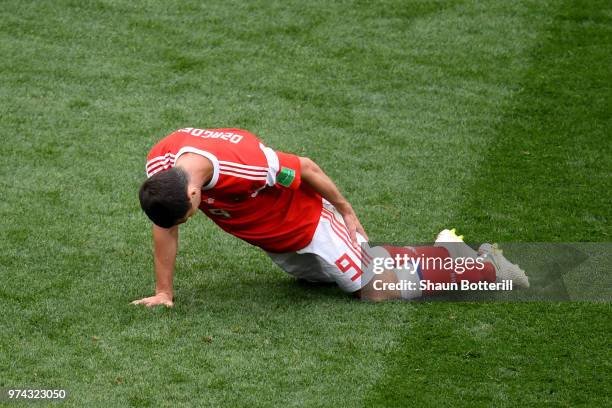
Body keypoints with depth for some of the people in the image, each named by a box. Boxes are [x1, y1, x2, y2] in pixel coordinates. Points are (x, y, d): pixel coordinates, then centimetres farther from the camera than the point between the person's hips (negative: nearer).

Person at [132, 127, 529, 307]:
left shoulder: (246, 164, -43)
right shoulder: (160, 165, -26)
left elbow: (305, 167, -25)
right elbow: (165, 229, -11)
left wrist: (346, 211, -11)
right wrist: (163, 292, -11)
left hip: (306, 224, -7)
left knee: (380, 288, 0)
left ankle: (482, 264, 21)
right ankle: (442, 249, 41)